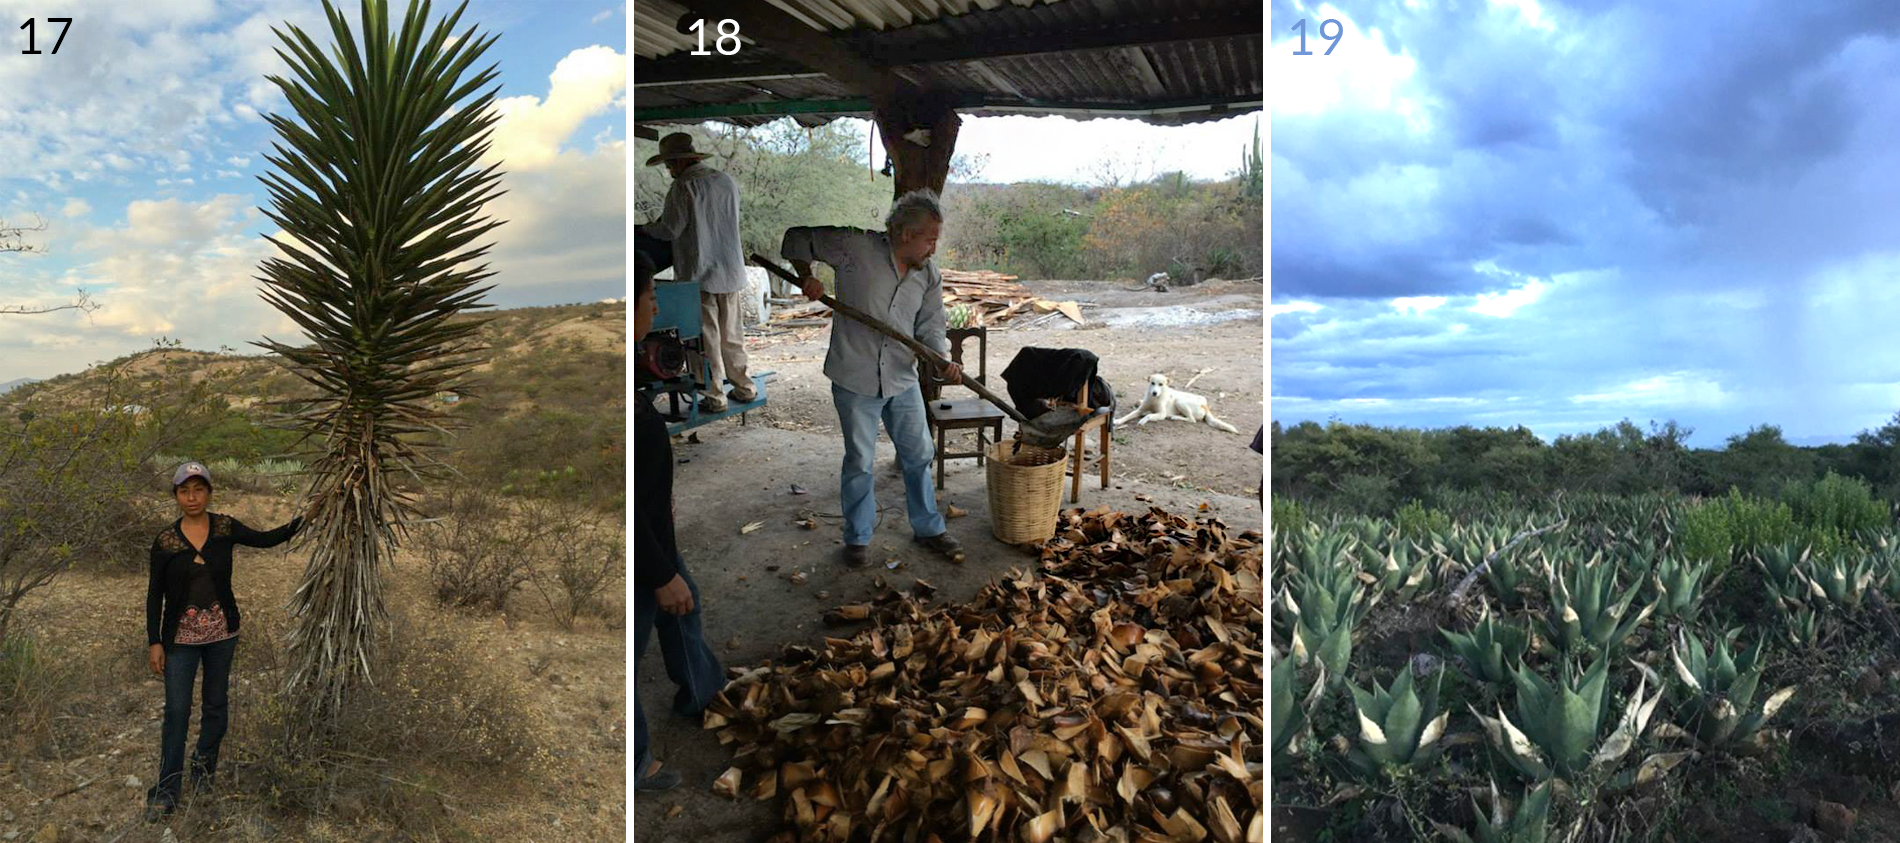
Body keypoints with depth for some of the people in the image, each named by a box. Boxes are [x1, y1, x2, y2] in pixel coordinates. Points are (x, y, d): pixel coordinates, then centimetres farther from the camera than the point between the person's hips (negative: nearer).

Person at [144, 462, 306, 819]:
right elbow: (154, 595, -2)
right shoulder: (165, 541, -6)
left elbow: (264, 539, -9)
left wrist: (299, 522, -26)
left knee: (217, 704, 12)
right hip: (181, 636, -1)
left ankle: (203, 768, 32)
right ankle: (166, 792, 7)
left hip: (221, 632, 2)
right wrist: (154, 642, -4)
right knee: (176, 711, -2)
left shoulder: (225, 528, -2)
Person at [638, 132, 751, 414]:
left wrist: (641, 229, 4)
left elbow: (670, 230, -14)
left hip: (699, 274, -6)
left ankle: (715, 397, 8)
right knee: (732, 335, 16)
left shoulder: (684, 187, -13)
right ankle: (744, 387, 22)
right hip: (731, 272, 6)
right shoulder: (727, 182, 7)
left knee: (707, 339, 2)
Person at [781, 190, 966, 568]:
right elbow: (798, 238, -2)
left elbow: (931, 327, 2)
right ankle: (858, 537, 24)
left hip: (903, 380, 4)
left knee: (918, 456, 14)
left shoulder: (929, 275, 1)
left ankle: (928, 527, 32)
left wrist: (944, 361, -16)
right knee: (859, 462, 7)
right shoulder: (856, 247, -14)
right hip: (855, 380, -4)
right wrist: (806, 275, -17)